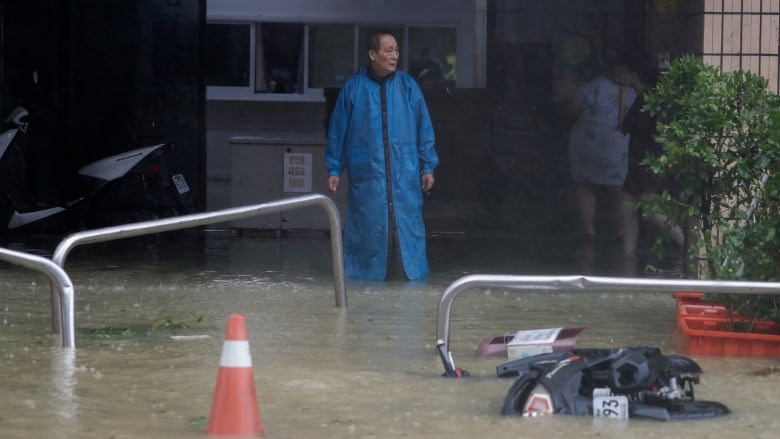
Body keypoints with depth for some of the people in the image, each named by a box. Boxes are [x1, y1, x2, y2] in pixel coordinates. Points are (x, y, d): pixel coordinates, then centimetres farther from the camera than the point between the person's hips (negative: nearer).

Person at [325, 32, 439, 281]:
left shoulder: (408, 86, 5)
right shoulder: (354, 88, 2)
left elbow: (424, 128, 8)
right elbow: (337, 130, 6)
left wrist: (428, 167, 4)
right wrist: (334, 169, 5)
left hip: (405, 174, 1)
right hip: (366, 174, -1)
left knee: (408, 223, -2)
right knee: (368, 225, 1)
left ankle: (414, 272, 3)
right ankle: (365, 273, 10)